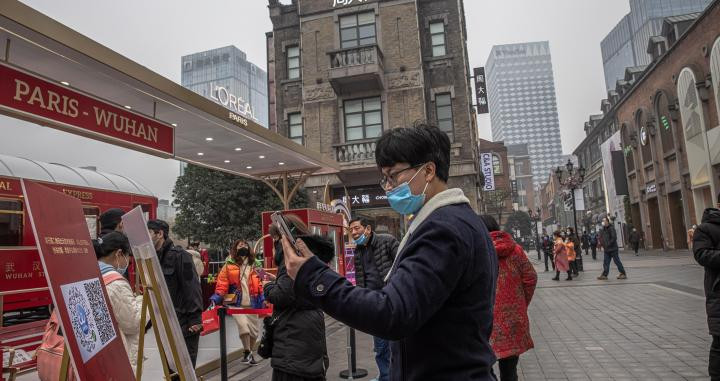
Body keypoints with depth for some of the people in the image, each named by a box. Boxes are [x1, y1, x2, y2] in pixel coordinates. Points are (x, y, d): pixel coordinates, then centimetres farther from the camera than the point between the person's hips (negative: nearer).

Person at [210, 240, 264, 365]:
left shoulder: (252, 265, 11)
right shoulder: (229, 265, 0)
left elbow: (258, 283, 15)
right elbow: (222, 283, -5)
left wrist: (262, 296, 5)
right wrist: (217, 296, -16)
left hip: (251, 303, 4)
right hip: (237, 304, -4)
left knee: (254, 329, 8)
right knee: (243, 325, -21)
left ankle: (250, 352, 31)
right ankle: (247, 352, 0)